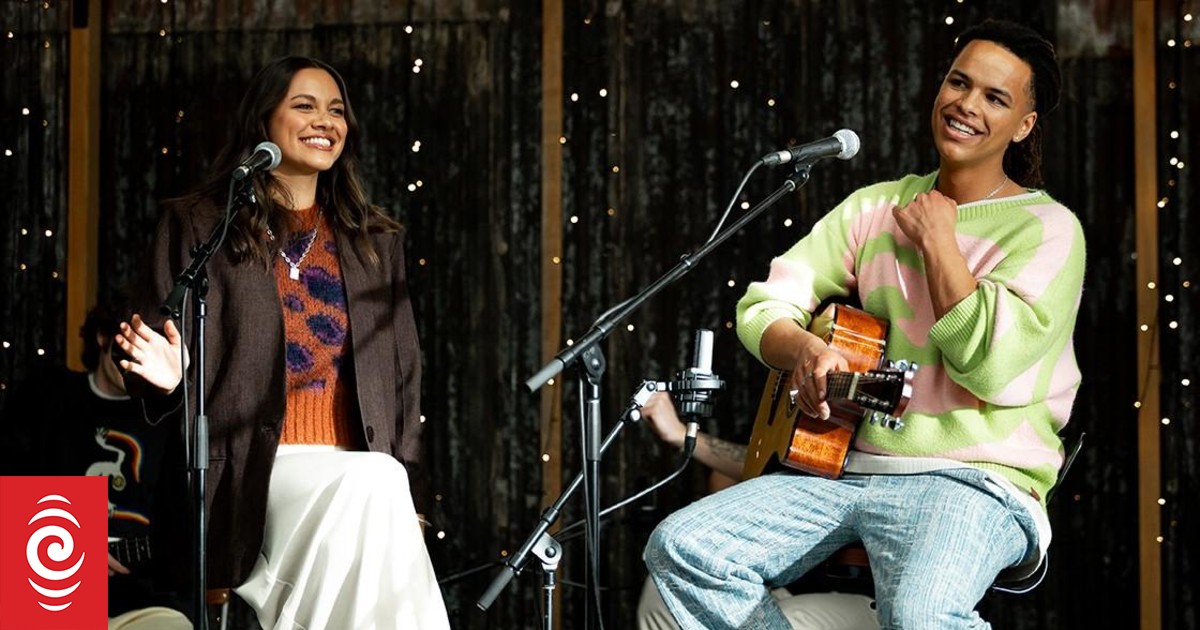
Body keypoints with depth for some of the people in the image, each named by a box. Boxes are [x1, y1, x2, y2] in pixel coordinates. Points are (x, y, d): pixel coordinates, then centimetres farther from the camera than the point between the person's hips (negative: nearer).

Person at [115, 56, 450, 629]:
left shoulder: (376, 242, 21)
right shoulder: (197, 226, 9)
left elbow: (402, 377, 19)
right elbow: (149, 352, 7)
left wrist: (409, 491, 8)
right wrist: (169, 378, -18)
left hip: (363, 471, 4)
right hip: (250, 470, -4)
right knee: (370, 483, -34)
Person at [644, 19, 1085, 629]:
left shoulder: (1047, 228, -3)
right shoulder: (878, 206, 15)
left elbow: (992, 366, -18)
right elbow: (765, 303, 11)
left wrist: (936, 241, -8)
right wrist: (804, 351, -13)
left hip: (972, 480, -6)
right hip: (844, 465, 6)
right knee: (680, 546, -14)